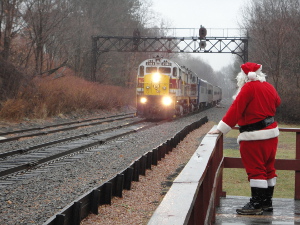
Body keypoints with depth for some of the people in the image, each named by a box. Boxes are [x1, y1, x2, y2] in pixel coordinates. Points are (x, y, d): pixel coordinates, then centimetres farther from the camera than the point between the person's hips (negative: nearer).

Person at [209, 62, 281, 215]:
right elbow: (277, 103, 22)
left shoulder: (248, 88, -15)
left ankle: (256, 204, -5)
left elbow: (235, 110, -18)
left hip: (254, 137, -8)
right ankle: (267, 201, 20)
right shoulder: (269, 87, 7)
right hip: (271, 133, 8)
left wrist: (221, 129, -17)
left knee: (255, 169, -5)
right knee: (268, 168, 13)